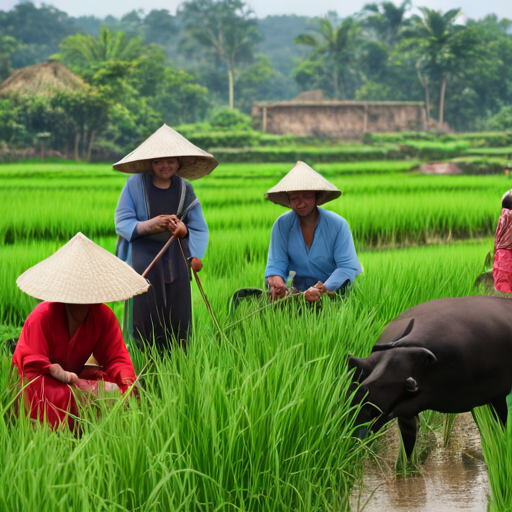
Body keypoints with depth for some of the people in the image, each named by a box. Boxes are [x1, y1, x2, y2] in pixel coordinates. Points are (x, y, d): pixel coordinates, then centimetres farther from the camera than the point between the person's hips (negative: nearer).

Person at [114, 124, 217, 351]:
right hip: (142, 258, -3)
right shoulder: (135, 184, 2)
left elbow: (199, 228, 12)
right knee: (143, 317, -9)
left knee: (176, 317, -1)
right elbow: (122, 222, 0)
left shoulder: (184, 189, 10)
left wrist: (184, 230, -11)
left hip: (174, 260, 3)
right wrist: (147, 226, -18)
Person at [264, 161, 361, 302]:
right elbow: (276, 263, -4)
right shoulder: (282, 225, -2)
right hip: (295, 289, 1)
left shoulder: (337, 225, -8)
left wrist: (322, 289, -31)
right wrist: (276, 280, -30)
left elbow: (348, 267, -14)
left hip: (332, 290, -1)